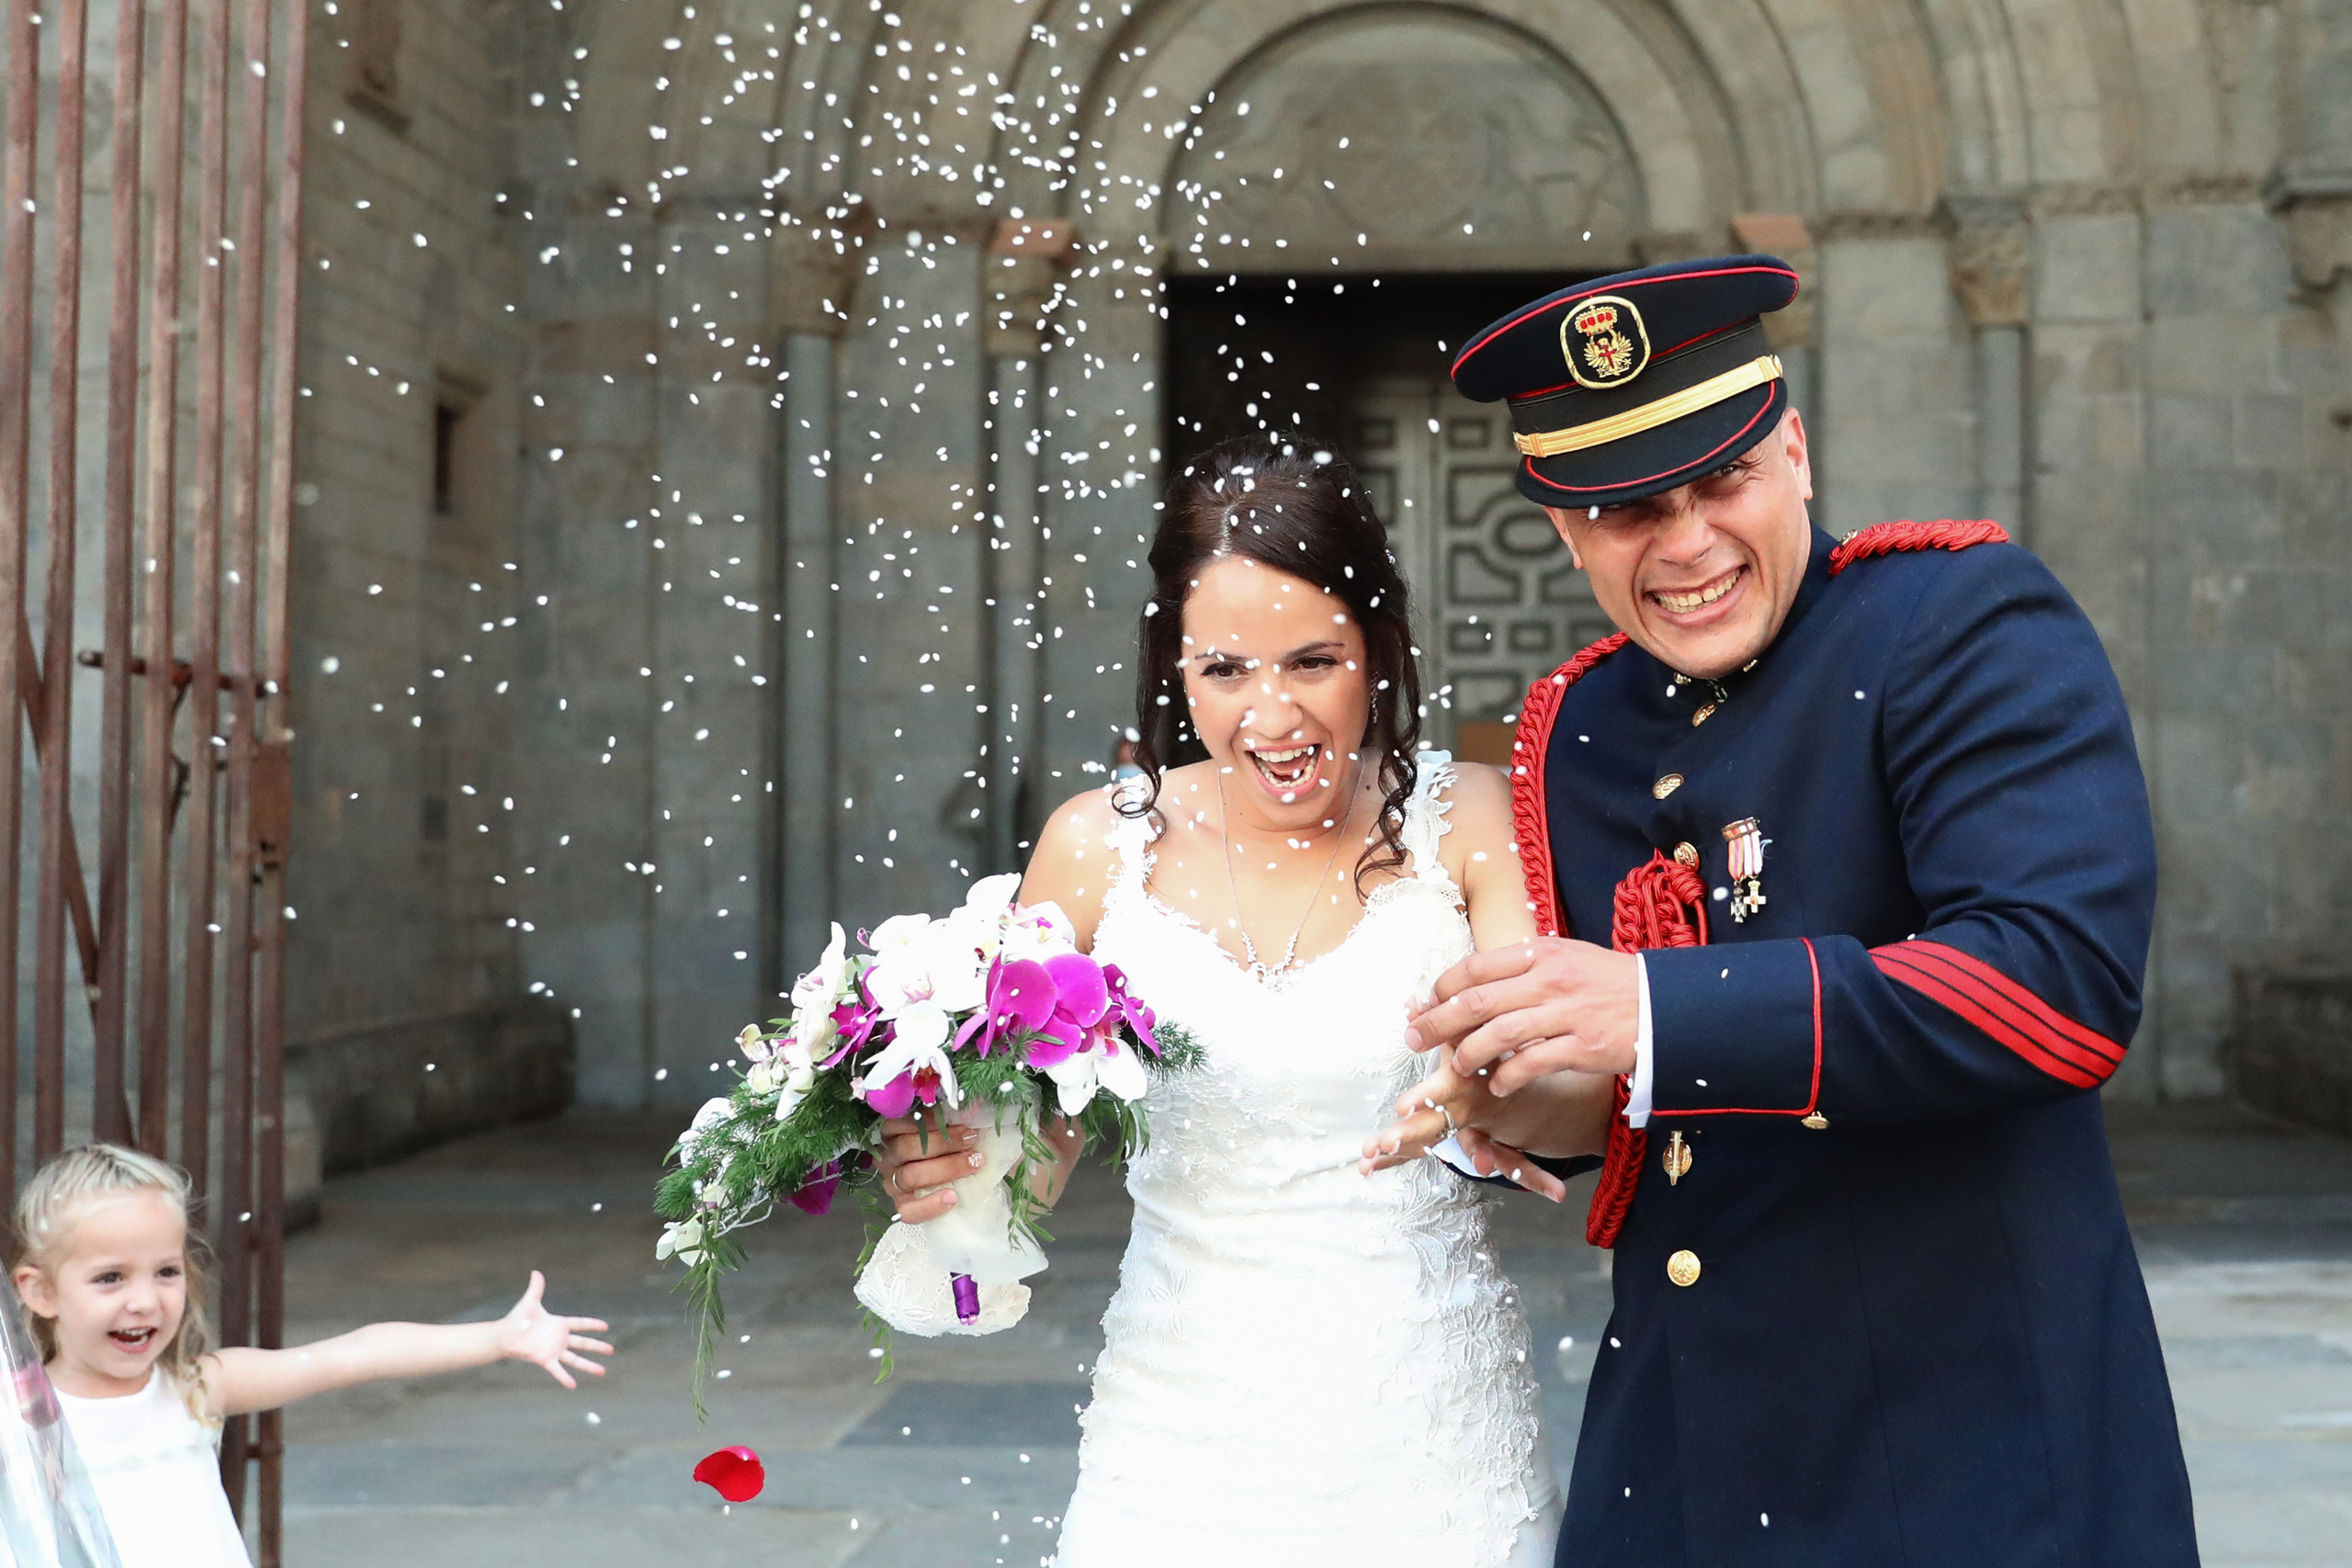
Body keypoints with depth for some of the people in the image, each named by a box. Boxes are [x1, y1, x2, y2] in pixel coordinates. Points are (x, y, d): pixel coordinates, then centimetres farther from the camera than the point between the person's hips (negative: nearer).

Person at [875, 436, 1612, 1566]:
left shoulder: (1467, 824, -6)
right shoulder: (1101, 845, -3)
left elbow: (1584, 1109, -13)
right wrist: (934, 1173, -17)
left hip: (1432, 1432, -1)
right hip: (1183, 1436, 1)